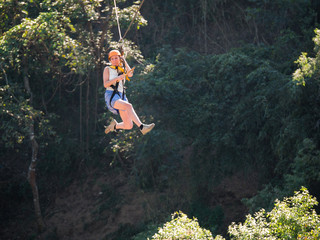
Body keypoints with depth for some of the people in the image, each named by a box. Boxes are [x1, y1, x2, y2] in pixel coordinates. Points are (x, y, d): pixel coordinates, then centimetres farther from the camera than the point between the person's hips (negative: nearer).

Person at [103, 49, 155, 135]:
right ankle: (141, 127, -44)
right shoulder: (107, 69, 12)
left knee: (129, 126, -8)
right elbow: (105, 84, -1)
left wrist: (124, 61, 7)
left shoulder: (123, 71, 22)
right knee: (128, 106, -35)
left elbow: (130, 74, -1)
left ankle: (115, 125, 22)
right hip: (111, 96, -5)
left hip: (121, 97, 5)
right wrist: (117, 78, -14)